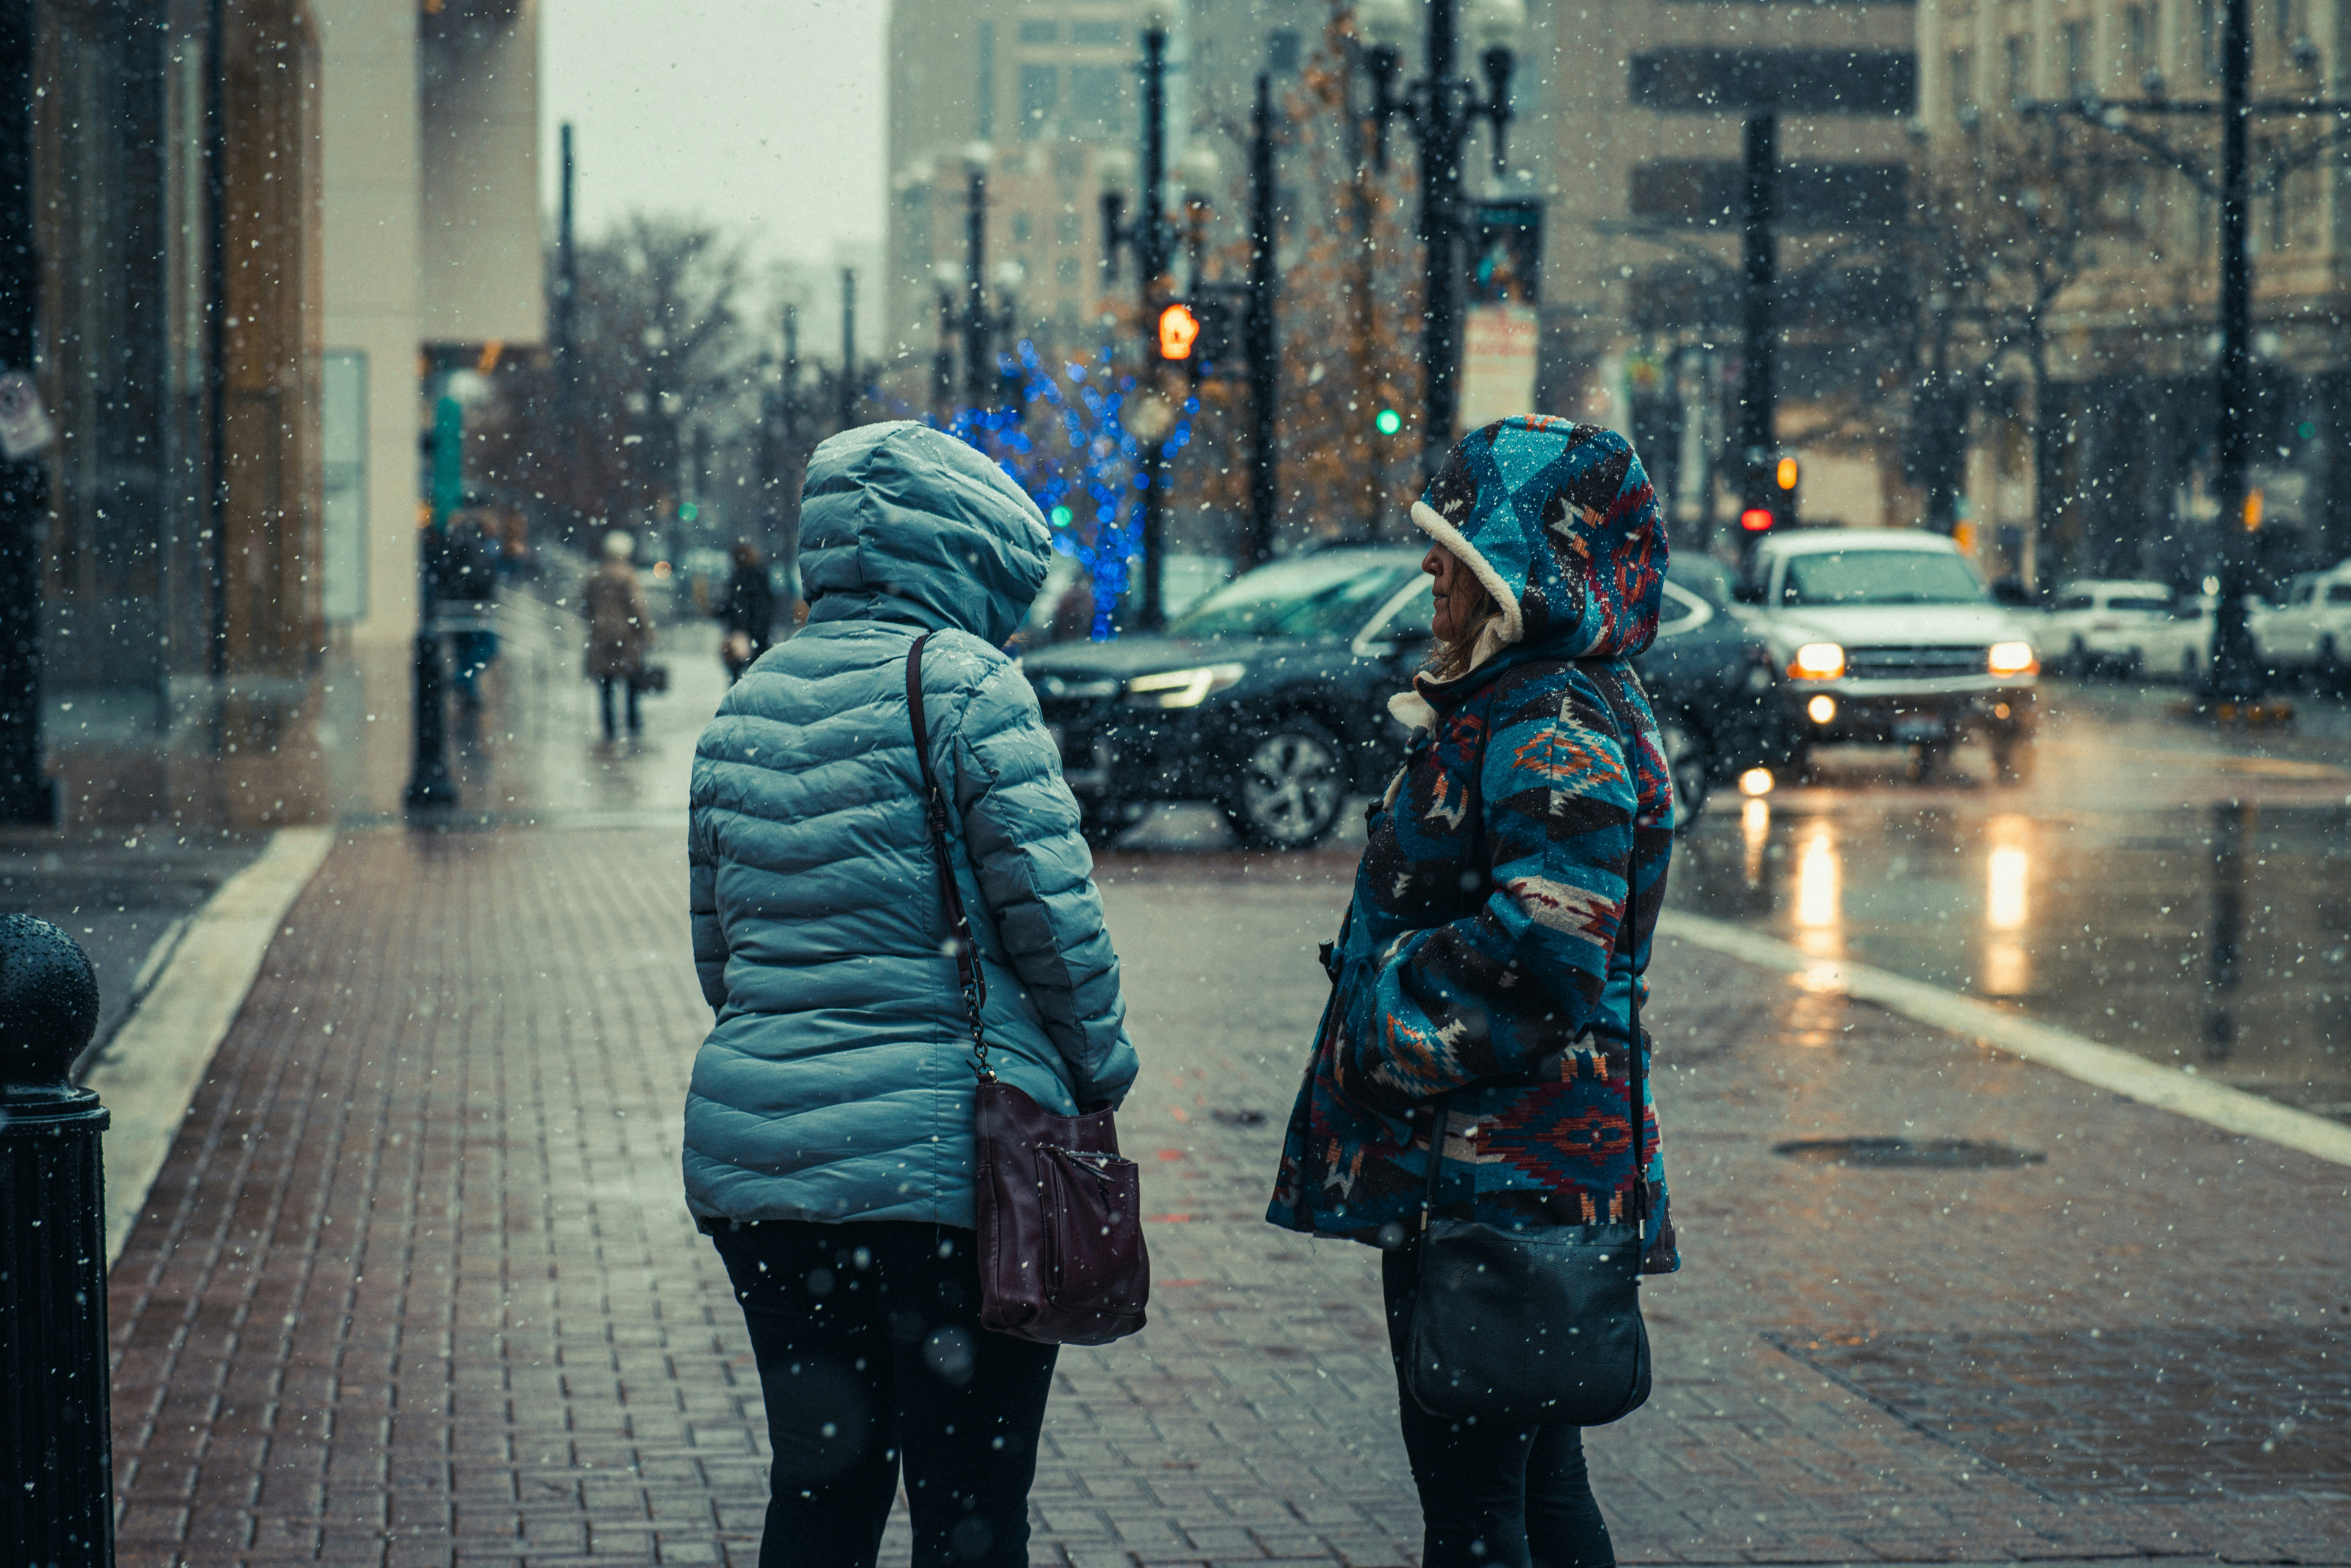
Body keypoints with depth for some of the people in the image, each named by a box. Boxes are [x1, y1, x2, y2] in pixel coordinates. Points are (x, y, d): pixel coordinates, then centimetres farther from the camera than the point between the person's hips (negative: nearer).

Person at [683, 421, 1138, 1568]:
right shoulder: (966, 685, -9)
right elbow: (1053, 915, -11)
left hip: (755, 1153, 6)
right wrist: (1100, 1068, 4)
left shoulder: (746, 705, 12)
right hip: (942, 1155, -6)